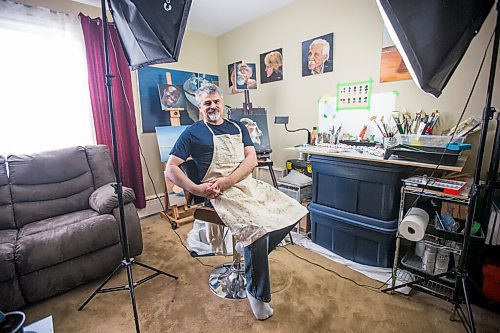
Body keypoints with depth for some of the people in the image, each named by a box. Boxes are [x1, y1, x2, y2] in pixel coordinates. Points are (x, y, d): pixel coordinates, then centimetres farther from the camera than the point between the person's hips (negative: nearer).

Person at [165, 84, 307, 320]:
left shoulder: (238, 127, 18)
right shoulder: (193, 132, 6)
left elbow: (251, 159, 4)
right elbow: (170, 169, 0)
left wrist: (227, 180, -12)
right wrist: (196, 189, -15)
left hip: (249, 184, 6)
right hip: (221, 193, -5)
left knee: (294, 212, -6)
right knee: (257, 229, -28)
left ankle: (251, 251, 15)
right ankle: (257, 294, 0)